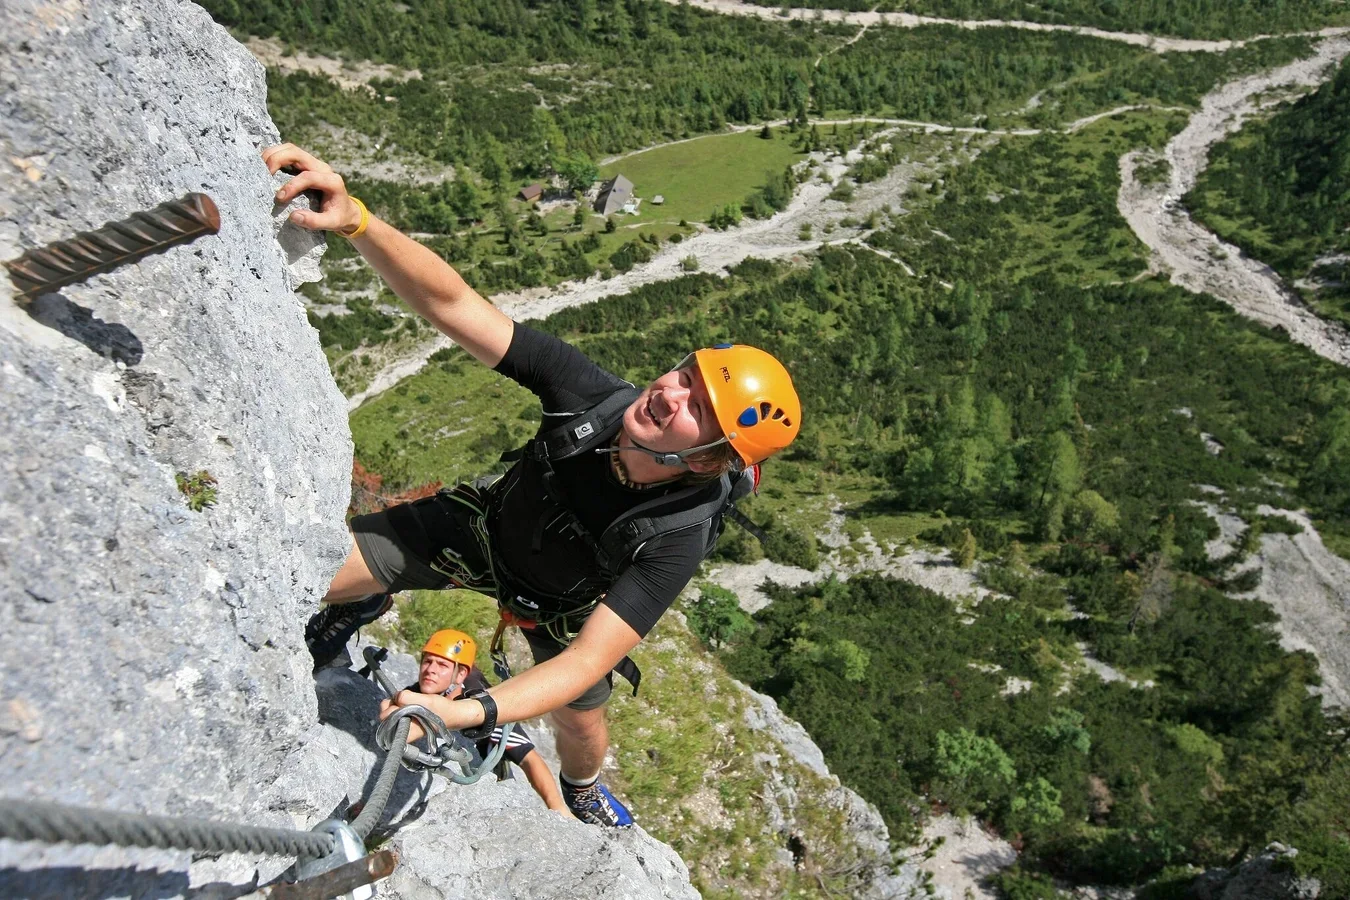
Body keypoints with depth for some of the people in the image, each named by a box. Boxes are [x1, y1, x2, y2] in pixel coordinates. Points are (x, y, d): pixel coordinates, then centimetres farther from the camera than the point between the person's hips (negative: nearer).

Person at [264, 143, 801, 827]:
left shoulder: (678, 539, -38)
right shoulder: (591, 394, -36)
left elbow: (588, 661, -40)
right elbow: (449, 302, -41)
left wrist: (467, 712, -55)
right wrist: (355, 219, -58)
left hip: (554, 603, -1)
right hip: (481, 526, 1)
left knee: (581, 725, 18)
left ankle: (581, 790, 62)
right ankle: (360, 604, 38)